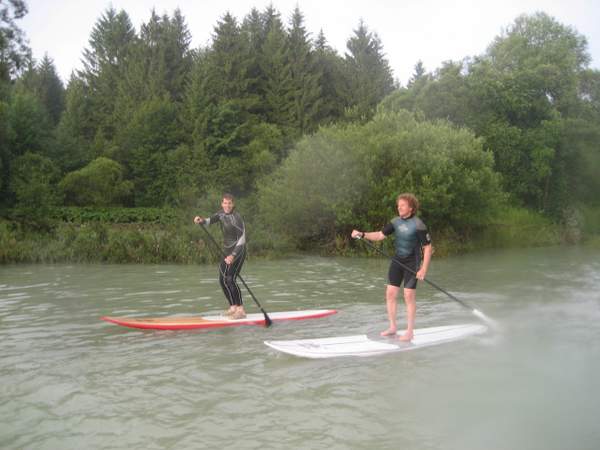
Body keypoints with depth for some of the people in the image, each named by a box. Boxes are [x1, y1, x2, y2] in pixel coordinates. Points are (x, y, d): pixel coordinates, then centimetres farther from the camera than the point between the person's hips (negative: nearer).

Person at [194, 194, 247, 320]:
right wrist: (201, 220, -22)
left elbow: (242, 239, -22)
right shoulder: (221, 214, 7)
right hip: (227, 251, 9)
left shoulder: (236, 217, -18)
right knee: (222, 280, 9)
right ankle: (233, 307, 19)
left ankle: (240, 310, -16)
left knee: (230, 278, -18)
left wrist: (233, 255, -29)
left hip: (238, 251, -9)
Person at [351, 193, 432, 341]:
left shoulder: (418, 225, -16)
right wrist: (362, 234, -9)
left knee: (409, 295, -5)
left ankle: (410, 331, 8)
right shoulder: (396, 221, 1)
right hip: (397, 260, 6)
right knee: (390, 293, 5)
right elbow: (380, 235, 6)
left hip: (412, 263, -6)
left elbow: (427, 248, -14)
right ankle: (392, 327, 19)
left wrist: (424, 269, -19)